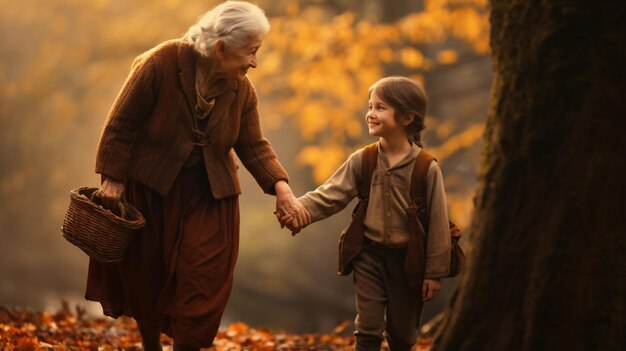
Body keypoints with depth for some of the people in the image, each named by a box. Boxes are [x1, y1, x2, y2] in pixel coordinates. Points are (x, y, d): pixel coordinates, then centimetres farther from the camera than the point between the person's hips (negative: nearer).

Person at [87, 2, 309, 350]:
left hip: (209, 195, 3)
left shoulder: (242, 89, -8)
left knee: (202, 283, -4)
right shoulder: (161, 64, -21)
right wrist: (113, 179, -14)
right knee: (145, 277, 11)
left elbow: (254, 146, -2)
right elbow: (122, 124, -15)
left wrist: (281, 187, -18)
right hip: (150, 187, -2)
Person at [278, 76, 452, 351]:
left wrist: (434, 272, -7)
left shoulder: (426, 169, -12)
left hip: (407, 258, -1)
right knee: (368, 329, -1)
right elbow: (330, 195, -9)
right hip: (369, 255, 2)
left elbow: (437, 222, -8)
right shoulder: (361, 161, -4)